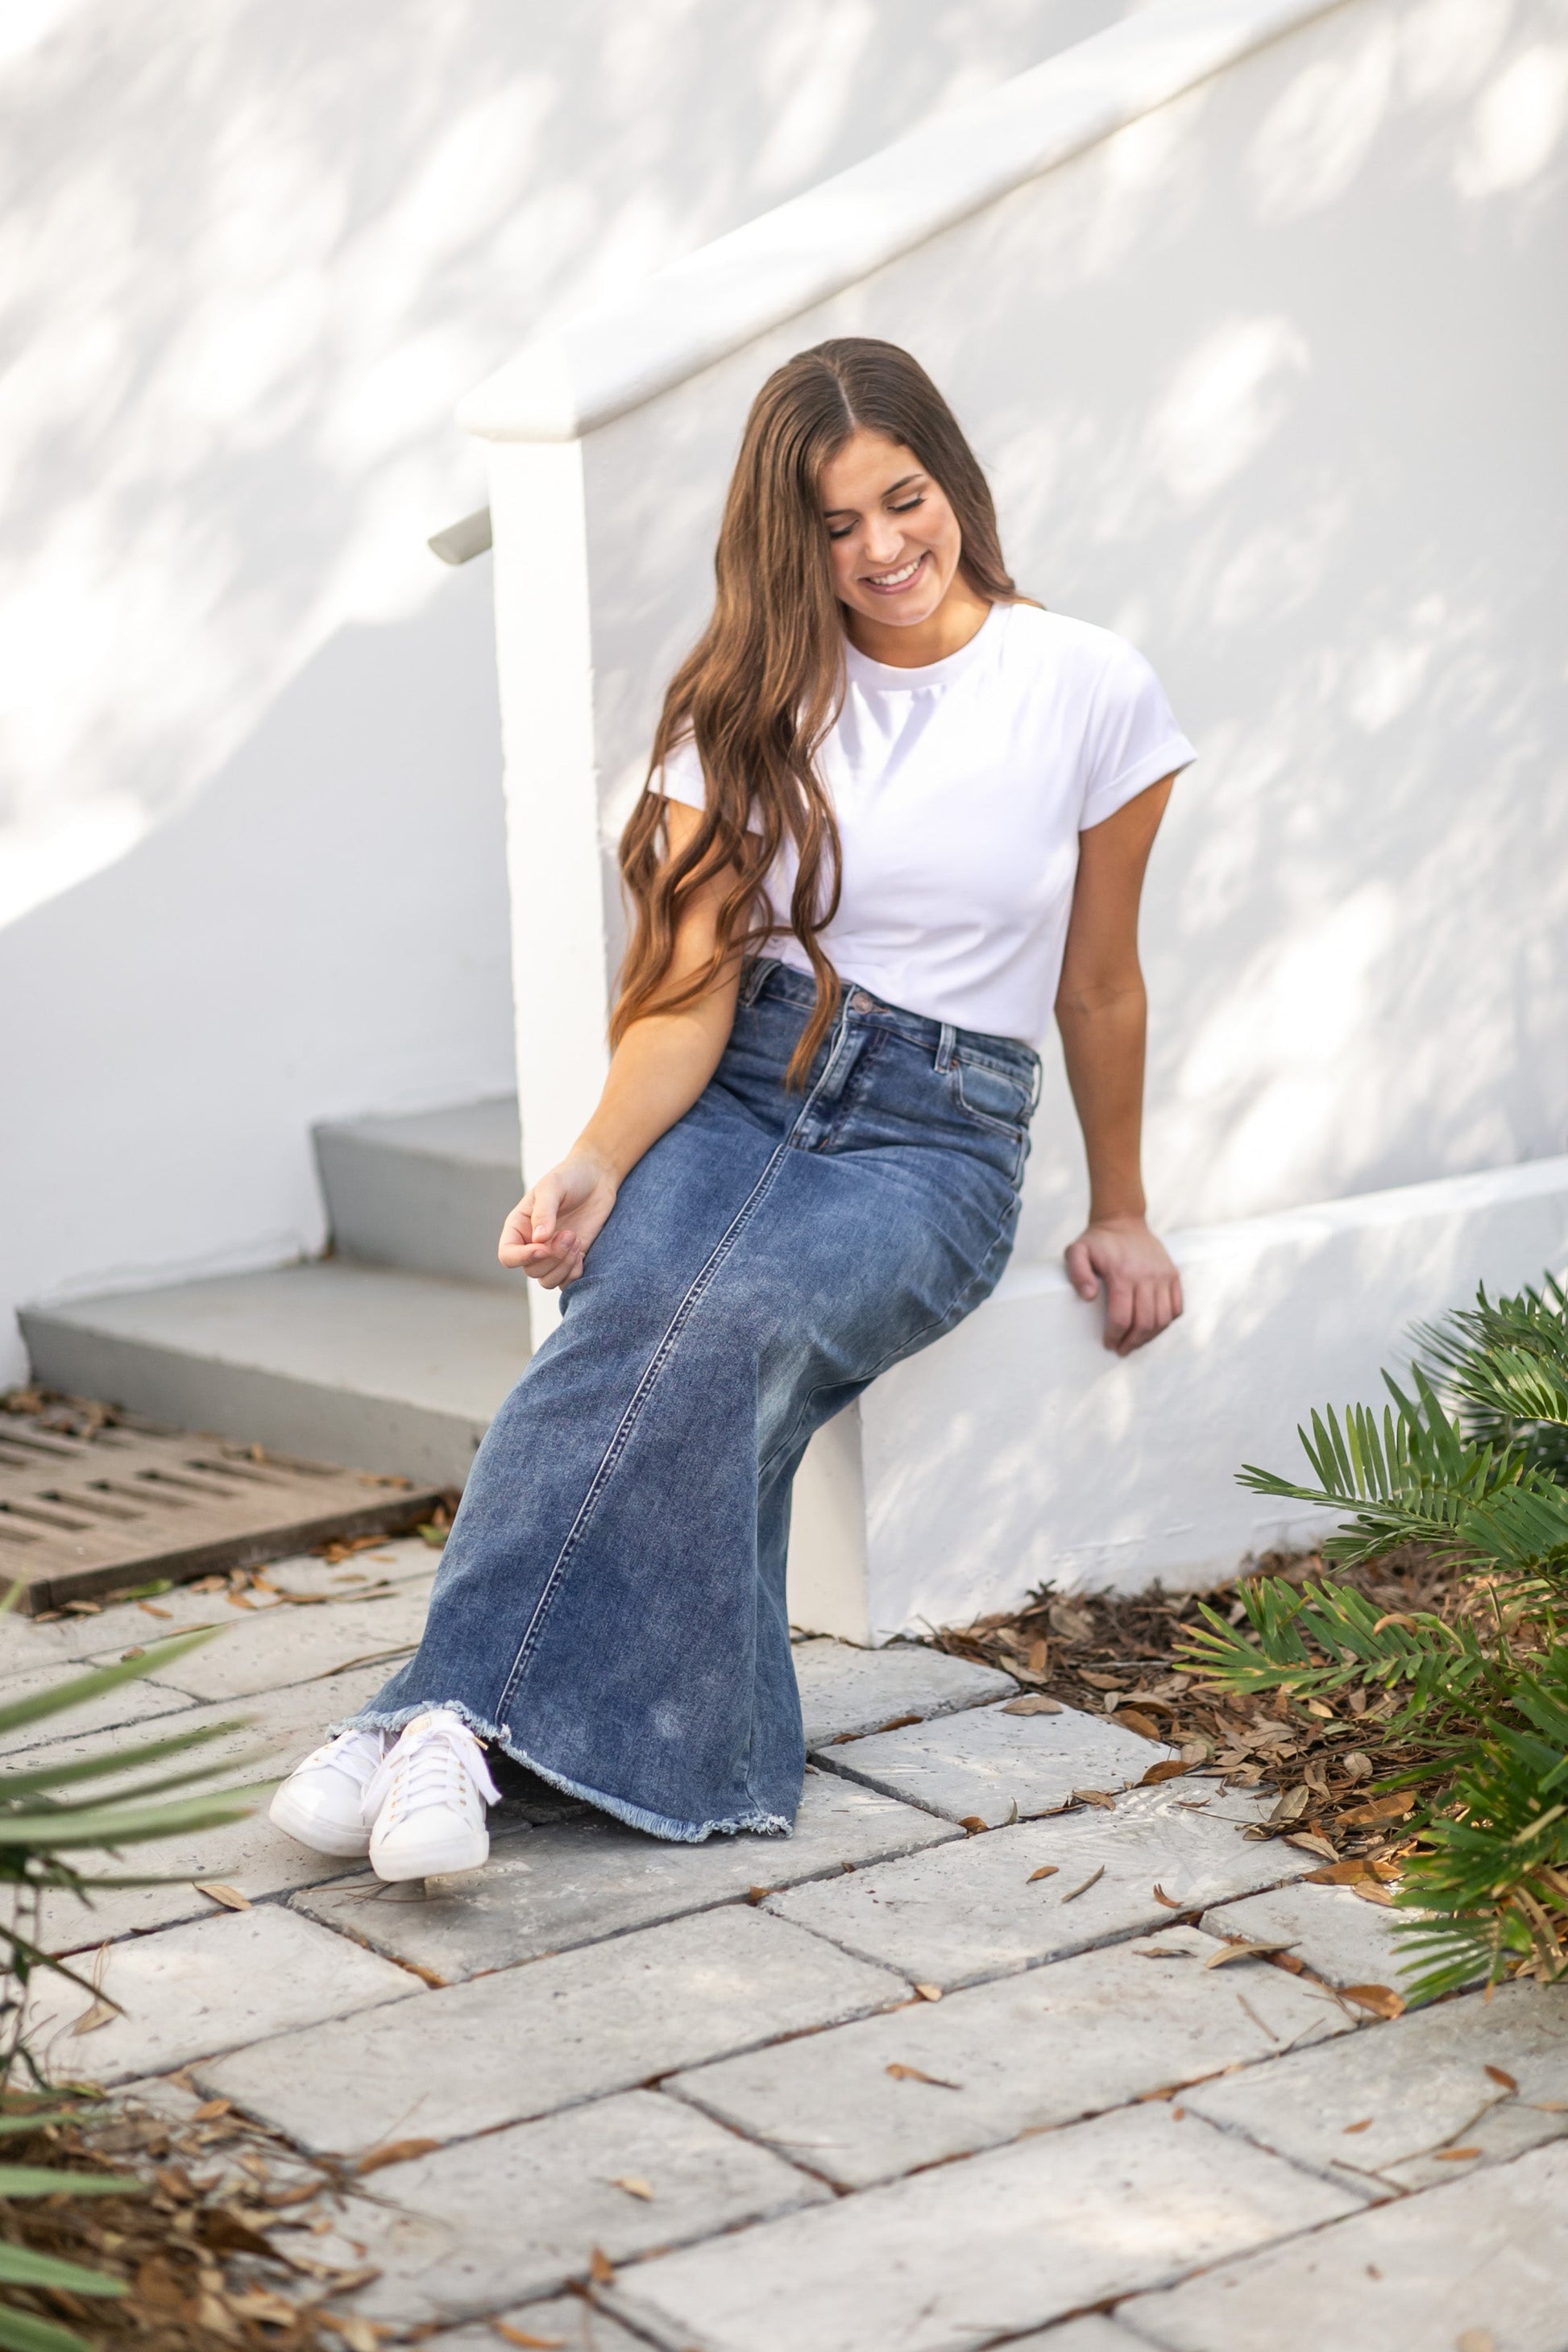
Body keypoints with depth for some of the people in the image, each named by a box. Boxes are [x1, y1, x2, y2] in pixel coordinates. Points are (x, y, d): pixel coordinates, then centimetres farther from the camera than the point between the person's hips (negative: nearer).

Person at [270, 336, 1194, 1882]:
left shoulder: (1090, 693, 1)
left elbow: (1098, 984, 12)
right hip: (735, 1088, 2)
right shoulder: (753, 701, 7)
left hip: (935, 1135, -2)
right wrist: (598, 1160, -20)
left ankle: (444, 1708, -43)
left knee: (732, 1322, -34)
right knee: (626, 1311, -33)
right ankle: (451, 1718, -44)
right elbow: (694, 983, -2)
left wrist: (1118, 1213, 20)